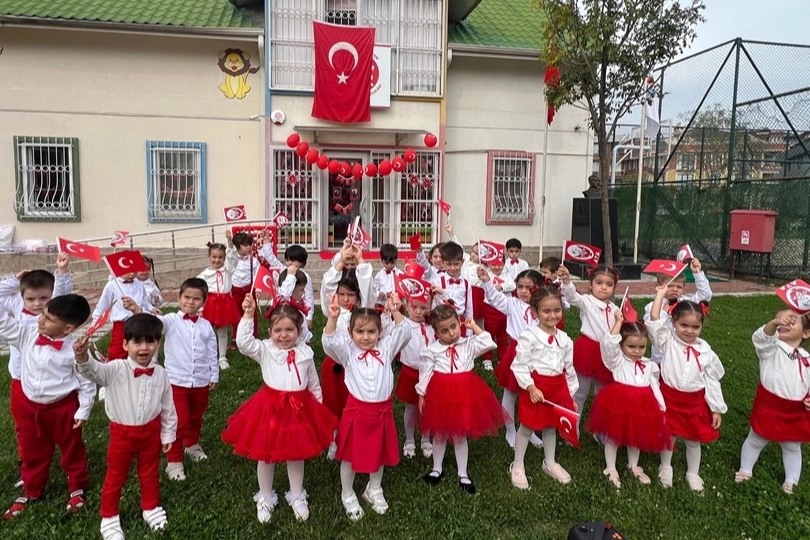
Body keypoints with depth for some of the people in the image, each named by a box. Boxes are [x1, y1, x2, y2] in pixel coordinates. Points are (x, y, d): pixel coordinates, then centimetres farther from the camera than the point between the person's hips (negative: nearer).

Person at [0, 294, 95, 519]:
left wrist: (83, 410, -11)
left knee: (72, 450, 15)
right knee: (32, 452, 21)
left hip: (63, 408, -5)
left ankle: (77, 488, 34)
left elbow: (87, 382, -13)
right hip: (29, 407, 5)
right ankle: (31, 491, 41)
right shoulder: (27, 335, -8)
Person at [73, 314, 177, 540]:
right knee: (115, 476, 17)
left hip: (151, 431, 2)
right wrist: (83, 358, -60)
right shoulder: (116, 370, -17)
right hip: (122, 432, -2)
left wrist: (168, 434, 6)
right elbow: (94, 371, -37)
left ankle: (151, 508, 44)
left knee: (150, 473, 21)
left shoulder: (160, 373, -10)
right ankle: (109, 517, 37)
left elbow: (168, 407, 0)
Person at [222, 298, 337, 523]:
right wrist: (248, 315, -33)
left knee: (297, 454, 15)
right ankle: (265, 498, 34)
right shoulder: (265, 350, -8)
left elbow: (313, 383, 9)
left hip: (300, 407, 2)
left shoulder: (305, 352, -1)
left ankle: (297, 497, 35)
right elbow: (243, 342, -26)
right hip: (270, 407, -1)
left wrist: (318, 402, 14)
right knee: (265, 454, 12)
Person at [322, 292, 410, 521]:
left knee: (379, 453, 19)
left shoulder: (386, 348, 0)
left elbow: (403, 333, -10)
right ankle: (348, 495, 35)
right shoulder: (348, 351, -5)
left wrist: (395, 312, -27)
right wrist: (332, 318, -39)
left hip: (382, 411, 2)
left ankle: (374, 490, 44)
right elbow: (329, 341, -21)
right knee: (351, 455, 12)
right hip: (356, 411, -2)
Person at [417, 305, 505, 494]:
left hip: (464, 394, 1)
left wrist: (475, 327, -8)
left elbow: (488, 344, -13)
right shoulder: (432, 350, -6)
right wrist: (421, 396, 0)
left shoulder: (468, 344, -2)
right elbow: (425, 374, -1)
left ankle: (462, 474, 26)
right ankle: (437, 469, 35)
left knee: (460, 435, 12)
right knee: (439, 434, 15)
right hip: (440, 394, 0)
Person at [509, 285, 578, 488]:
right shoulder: (529, 336, -16)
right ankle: (517, 466, 24)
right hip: (536, 386, -5)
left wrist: (571, 394, 13)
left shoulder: (564, 339, 3)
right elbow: (519, 365, -16)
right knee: (527, 427, 8)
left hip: (558, 387, 5)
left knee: (551, 426, 21)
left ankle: (550, 463, 40)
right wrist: (531, 387, -21)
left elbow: (569, 368, 11)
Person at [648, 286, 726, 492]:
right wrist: (660, 295, -16)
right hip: (670, 397, -1)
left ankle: (693, 473, 36)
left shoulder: (705, 350, -4)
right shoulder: (668, 341, -9)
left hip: (696, 401, 1)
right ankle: (665, 468, 36)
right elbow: (654, 319, -22)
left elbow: (712, 381, 1)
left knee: (693, 439, 17)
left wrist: (717, 409, 1)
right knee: (668, 435, 14)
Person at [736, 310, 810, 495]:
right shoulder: (771, 347, -12)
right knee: (756, 440, 14)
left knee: (792, 446, 21)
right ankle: (745, 470, 33)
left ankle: (791, 481, 39)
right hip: (769, 406, -4)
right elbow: (761, 337, -36)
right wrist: (774, 323, -56)